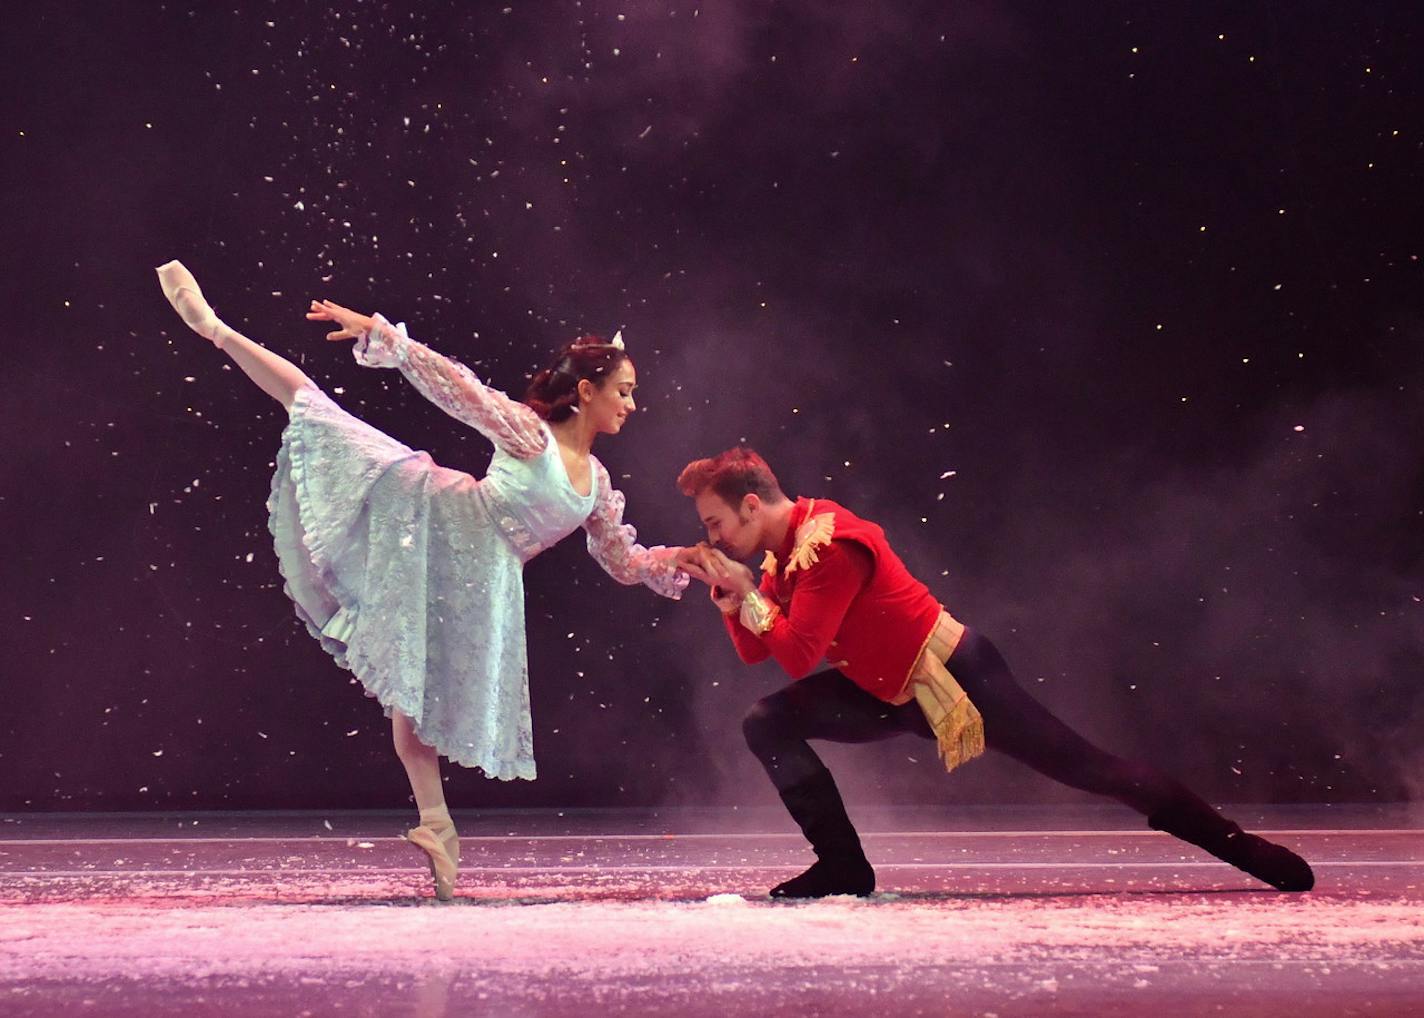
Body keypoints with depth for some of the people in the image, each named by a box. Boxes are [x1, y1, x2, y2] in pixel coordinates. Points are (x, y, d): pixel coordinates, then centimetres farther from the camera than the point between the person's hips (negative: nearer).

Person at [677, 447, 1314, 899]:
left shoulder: (830, 546, -24)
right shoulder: (781, 556, 6)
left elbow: (796, 655, -28)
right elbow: (754, 651, 9)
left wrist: (748, 593, -19)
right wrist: (729, 593, -5)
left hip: (954, 677, -9)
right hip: (887, 693, 9)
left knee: (1088, 768, -6)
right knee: (768, 724, -5)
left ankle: (1246, 850, 1)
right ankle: (843, 866, -3)